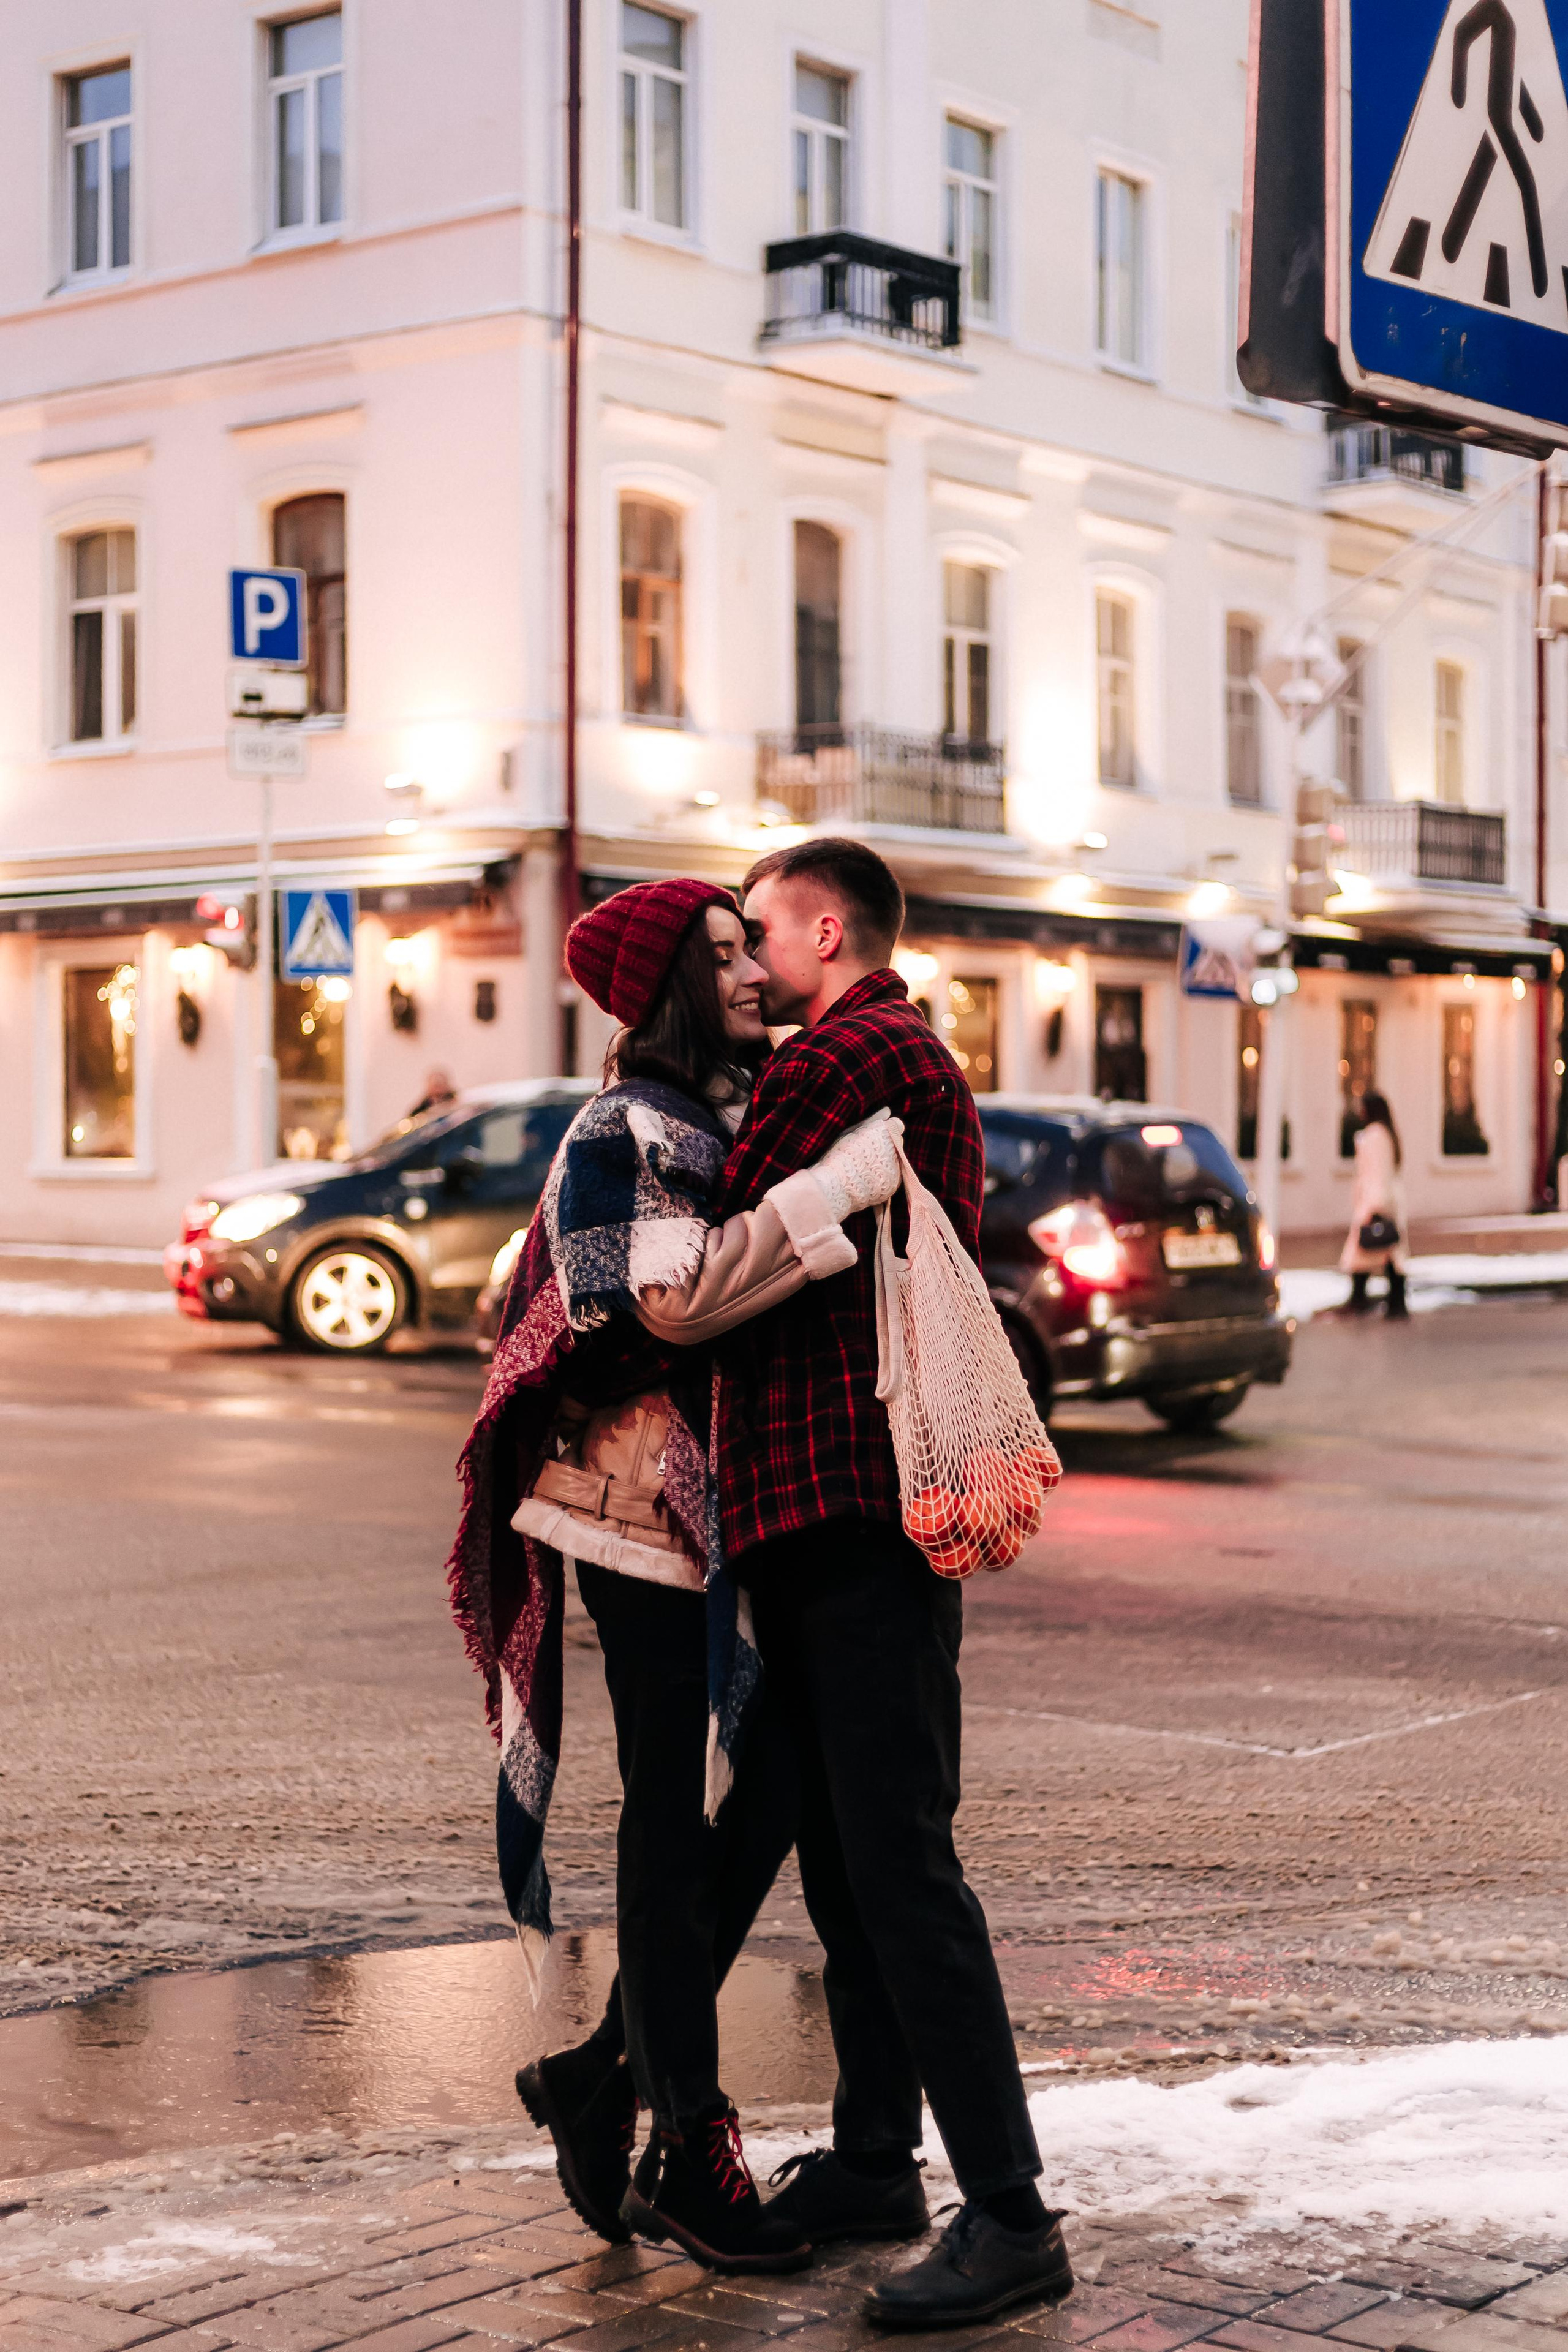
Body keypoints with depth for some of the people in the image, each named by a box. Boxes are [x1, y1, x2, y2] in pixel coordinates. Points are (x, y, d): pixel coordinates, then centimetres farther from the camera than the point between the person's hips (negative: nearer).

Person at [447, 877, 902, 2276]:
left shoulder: (743, 1113, 17)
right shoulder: (626, 1132, -10)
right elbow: (675, 1297, -25)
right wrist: (834, 1193, -26)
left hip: (737, 1505, 8)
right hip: (652, 1505, -8)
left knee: (768, 1792, 7)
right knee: (678, 1817, -3)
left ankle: (607, 2074, 19)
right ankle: (692, 2151, 7)